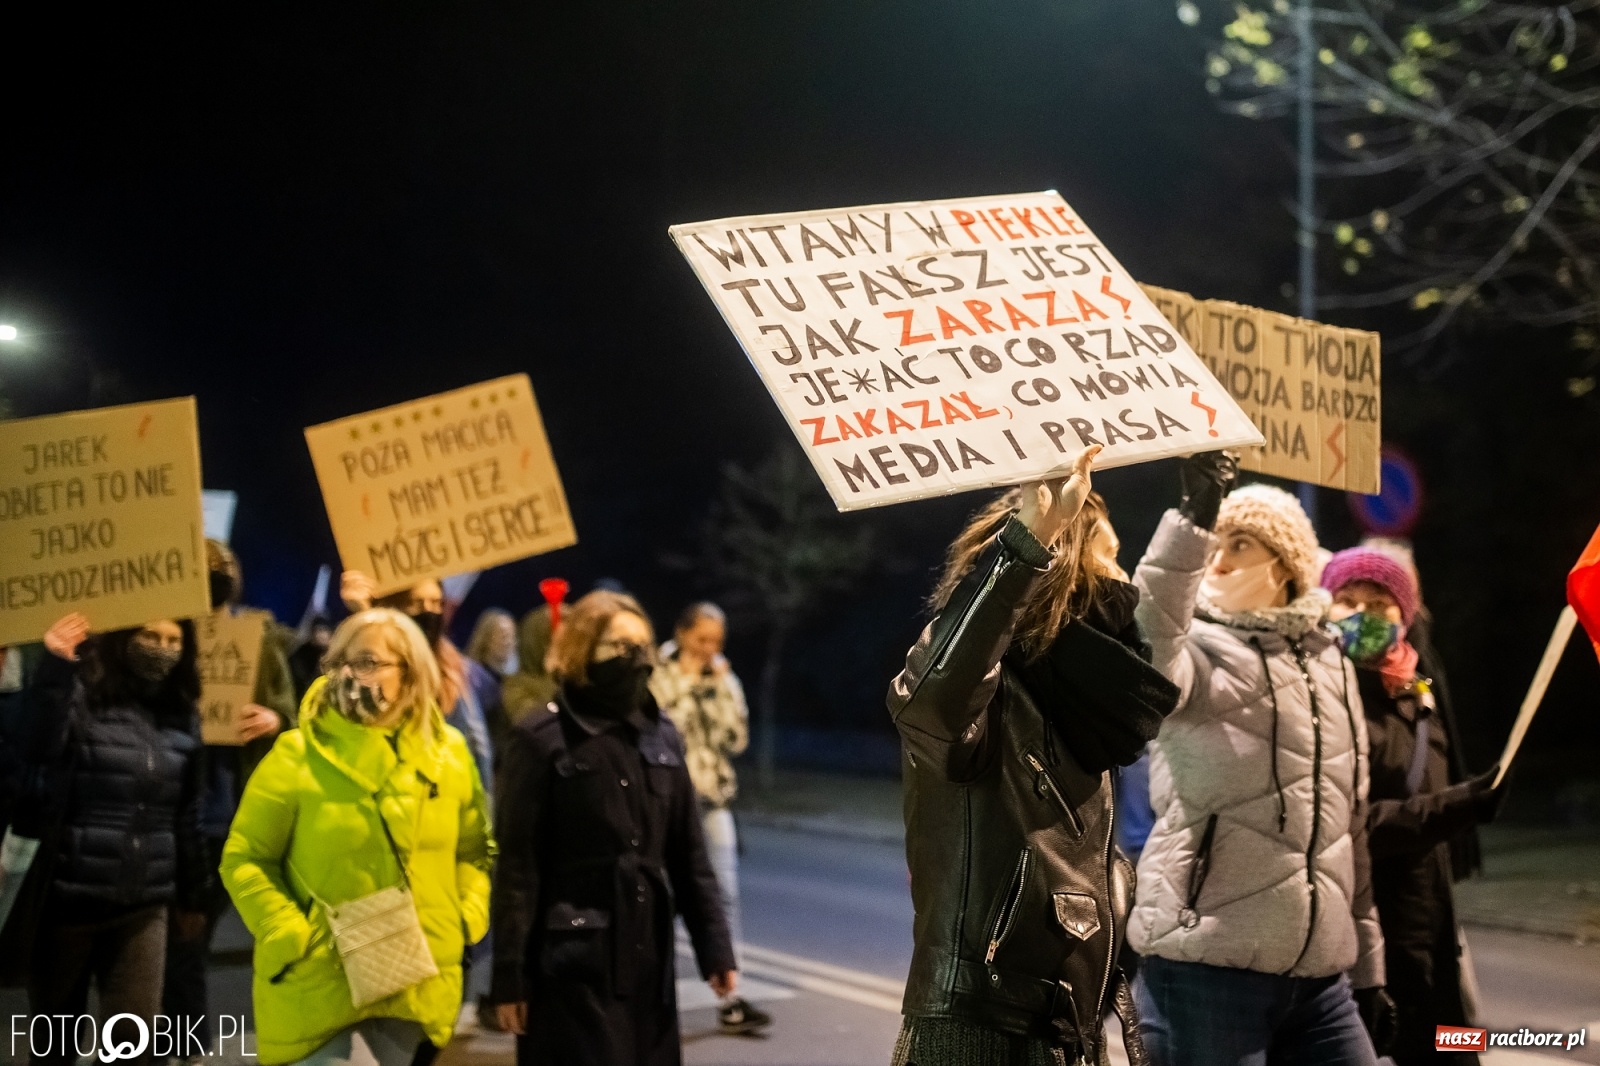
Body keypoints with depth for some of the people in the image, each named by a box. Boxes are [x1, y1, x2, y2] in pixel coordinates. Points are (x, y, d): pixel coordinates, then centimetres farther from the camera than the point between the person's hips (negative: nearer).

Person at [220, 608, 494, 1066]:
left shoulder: (449, 754, 4)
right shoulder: (298, 755, -8)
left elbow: (473, 850, 14)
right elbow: (244, 859, -4)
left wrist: (467, 918, -1)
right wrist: (289, 937, -14)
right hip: (322, 981, -3)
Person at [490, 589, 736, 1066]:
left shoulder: (661, 734, 10)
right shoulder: (542, 738, -7)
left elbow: (687, 852, 12)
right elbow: (517, 865, -8)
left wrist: (714, 944, 8)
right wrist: (510, 974, -10)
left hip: (649, 955, 5)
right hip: (574, 959, -5)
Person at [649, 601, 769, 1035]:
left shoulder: (723, 680, 10)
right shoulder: (658, 678, -5)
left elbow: (737, 737, 1)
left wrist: (720, 687, -6)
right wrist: (688, 685, -13)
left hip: (713, 799, 4)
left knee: (726, 893, -3)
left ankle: (729, 997, -2)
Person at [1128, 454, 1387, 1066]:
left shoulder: (1328, 662, 15)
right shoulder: (1198, 650, 0)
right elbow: (1150, 632, -27)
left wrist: (1367, 962, 20)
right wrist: (1194, 517, -39)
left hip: (1319, 975, 5)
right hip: (1204, 968, -5)